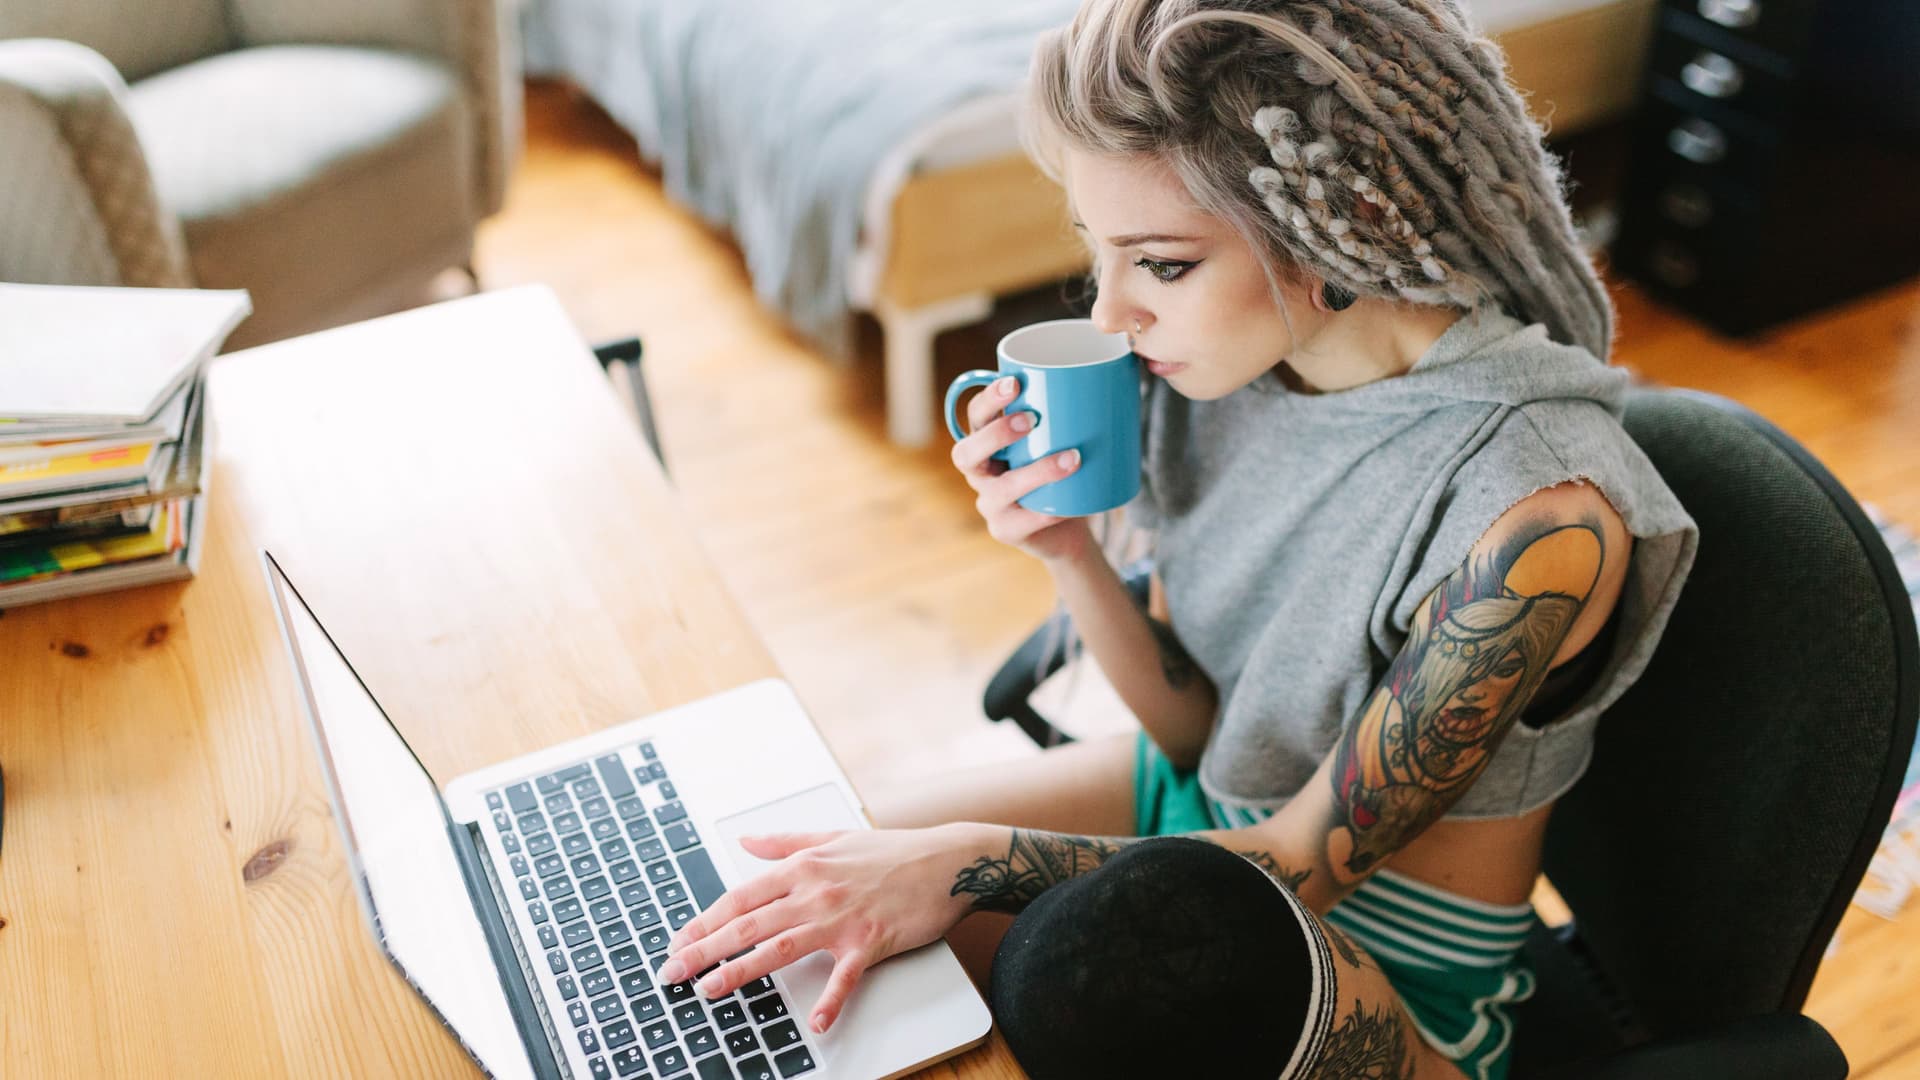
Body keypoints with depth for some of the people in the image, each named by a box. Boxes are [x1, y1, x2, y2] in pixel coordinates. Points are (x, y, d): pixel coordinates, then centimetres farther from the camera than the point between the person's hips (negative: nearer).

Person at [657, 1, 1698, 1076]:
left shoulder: (1540, 514, -31)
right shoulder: (1237, 348, -12)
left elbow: (1309, 862, -21)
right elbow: (1191, 723, -3)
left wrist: (975, 858, -28)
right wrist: (1070, 554, -20)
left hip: (1387, 974, -5)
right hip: (1206, 802, 6)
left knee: (1083, 961, -36)